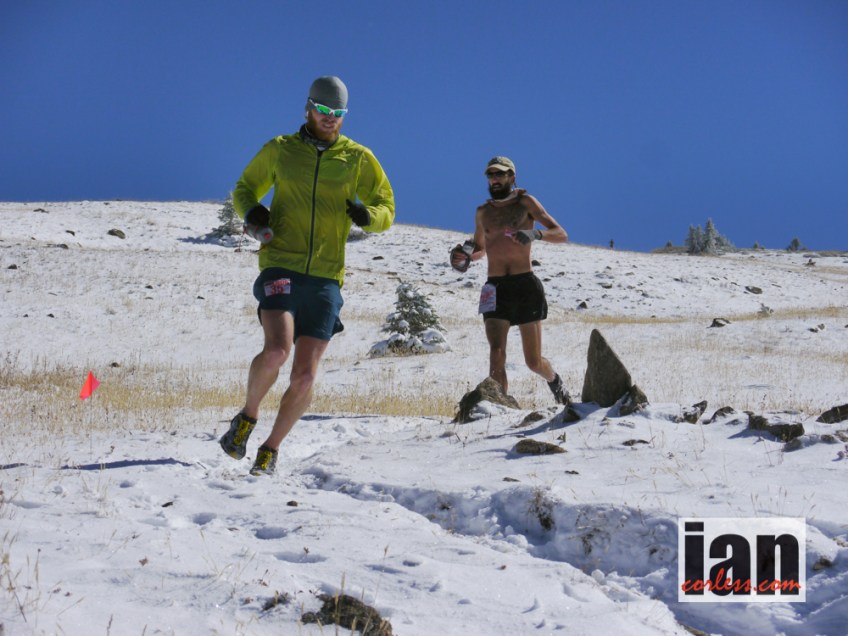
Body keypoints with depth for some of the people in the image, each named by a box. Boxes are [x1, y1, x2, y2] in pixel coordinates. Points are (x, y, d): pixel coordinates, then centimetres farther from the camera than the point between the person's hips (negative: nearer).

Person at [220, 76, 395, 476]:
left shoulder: (358, 158, 10)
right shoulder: (279, 150, 9)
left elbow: (387, 210, 13)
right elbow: (244, 189, 21)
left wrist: (367, 214, -12)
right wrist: (251, 211, -3)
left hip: (325, 278, 1)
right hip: (280, 266, -1)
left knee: (305, 376, -3)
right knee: (277, 350, -24)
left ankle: (270, 449, 17)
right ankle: (246, 419, 5)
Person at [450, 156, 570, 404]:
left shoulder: (525, 202, 4)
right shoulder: (483, 212, 15)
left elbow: (562, 235, -1)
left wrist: (536, 234, -21)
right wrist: (465, 257, 7)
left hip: (526, 285, -2)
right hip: (495, 288, 2)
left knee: (533, 361, 5)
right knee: (496, 354, -18)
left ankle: (554, 381, 37)